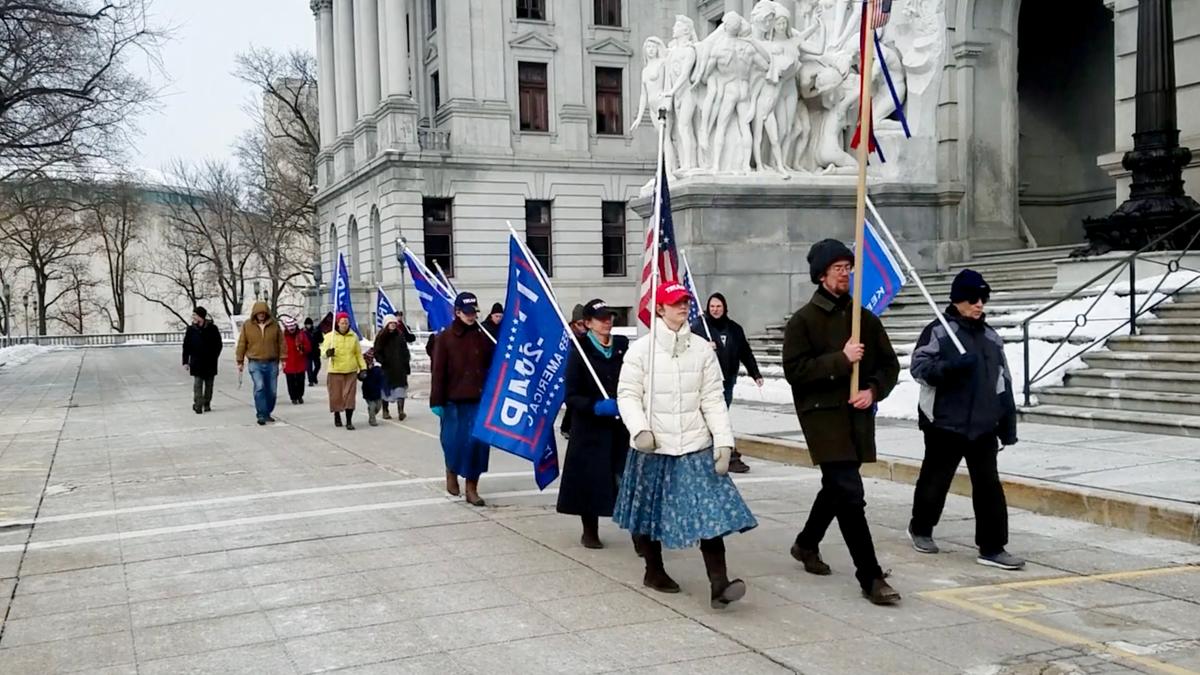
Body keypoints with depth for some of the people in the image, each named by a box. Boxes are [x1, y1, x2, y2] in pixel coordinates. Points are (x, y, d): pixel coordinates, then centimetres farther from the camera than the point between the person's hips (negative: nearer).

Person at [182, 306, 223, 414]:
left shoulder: (212, 328, -3)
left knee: (209, 385, 9)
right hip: (196, 363, 0)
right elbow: (186, 346, 3)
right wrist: (185, 361, 0)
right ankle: (198, 406, -5)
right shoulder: (191, 329, 0)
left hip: (210, 363, 0)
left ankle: (207, 404, 20)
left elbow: (219, 344, 3)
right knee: (197, 385, -5)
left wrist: (214, 357, -5)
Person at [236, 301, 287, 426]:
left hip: (272, 363, 2)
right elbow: (242, 344, 5)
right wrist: (240, 361, 5)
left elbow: (281, 343, 8)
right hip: (255, 363, -2)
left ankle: (267, 413, 23)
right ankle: (261, 415, -13)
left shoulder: (274, 325, 3)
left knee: (272, 391, 7)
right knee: (259, 387, -17)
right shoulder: (247, 326, 1)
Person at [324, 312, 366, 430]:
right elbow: (324, 352, -1)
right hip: (335, 371, -1)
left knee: (350, 396, -6)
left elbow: (358, 354, 13)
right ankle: (337, 416, 28)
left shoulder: (354, 336, 8)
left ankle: (349, 421, -1)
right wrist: (328, 353, -24)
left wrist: (363, 367, 7)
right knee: (336, 395, 5)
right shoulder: (330, 336, 2)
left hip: (351, 371, 1)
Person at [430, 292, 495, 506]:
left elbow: (493, 367, 9)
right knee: (454, 440, 6)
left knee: (478, 442, -1)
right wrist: (436, 401, -8)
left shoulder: (483, 337, 6)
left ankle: (472, 488, 8)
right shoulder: (445, 338, -2)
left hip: (479, 400, 2)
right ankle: (451, 472, 36)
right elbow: (437, 371, -5)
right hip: (454, 400, -2)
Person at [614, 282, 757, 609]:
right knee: (651, 511, 13)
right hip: (654, 448, -1)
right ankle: (654, 571, 34)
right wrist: (641, 429, -20)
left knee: (711, 510, -9)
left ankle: (719, 584, -11)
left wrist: (724, 442, -5)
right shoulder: (641, 349, -4)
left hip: (697, 448, 1)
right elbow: (628, 395, -4)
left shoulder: (702, 349, 2)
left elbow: (713, 400, 2)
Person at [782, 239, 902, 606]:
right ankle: (871, 578, -8)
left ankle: (806, 544, 44)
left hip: (858, 416, 6)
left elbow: (889, 364, 14)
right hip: (823, 415, -6)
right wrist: (841, 359, -19)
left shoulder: (865, 318, 11)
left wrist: (873, 390, -5)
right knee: (850, 495, -12)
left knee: (836, 487, 20)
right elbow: (795, 370, -13)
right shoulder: (803, 320, -5)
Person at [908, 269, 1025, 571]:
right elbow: (918, 366, -14)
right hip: (945, 423, -4)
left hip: (983, 426, 5)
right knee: (935, 480, 9)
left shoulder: (991, 336, 12)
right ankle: (920, 528, 32)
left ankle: (992, 547, 5)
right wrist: (952, 366, -31)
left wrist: (1008, 427, 12)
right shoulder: (938, 331, -6)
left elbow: (1003, 384, 15)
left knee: (989, 485, 0)